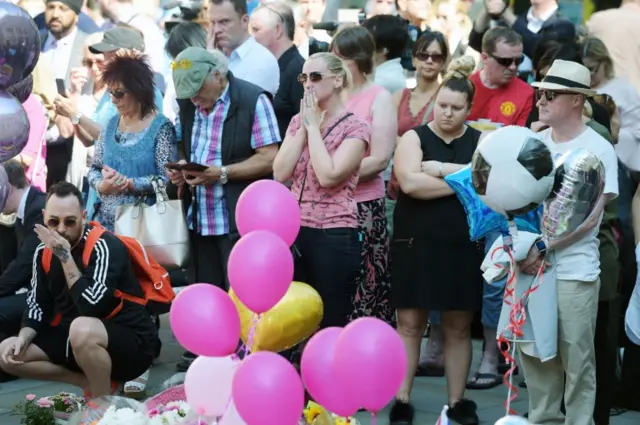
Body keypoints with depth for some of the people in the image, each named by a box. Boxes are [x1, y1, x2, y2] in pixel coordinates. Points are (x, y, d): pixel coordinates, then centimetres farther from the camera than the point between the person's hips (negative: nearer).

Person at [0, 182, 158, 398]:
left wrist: (65, 257, -28)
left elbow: (92, 307, -32)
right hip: (76, 340, 8)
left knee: (82, 330, -39)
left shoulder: (104, 246, -21)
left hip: (132, 341, -8)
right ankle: (95, 382, 0)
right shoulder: (44, 252, 1)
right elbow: (37, 305, 9)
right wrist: (23, 337, -10)